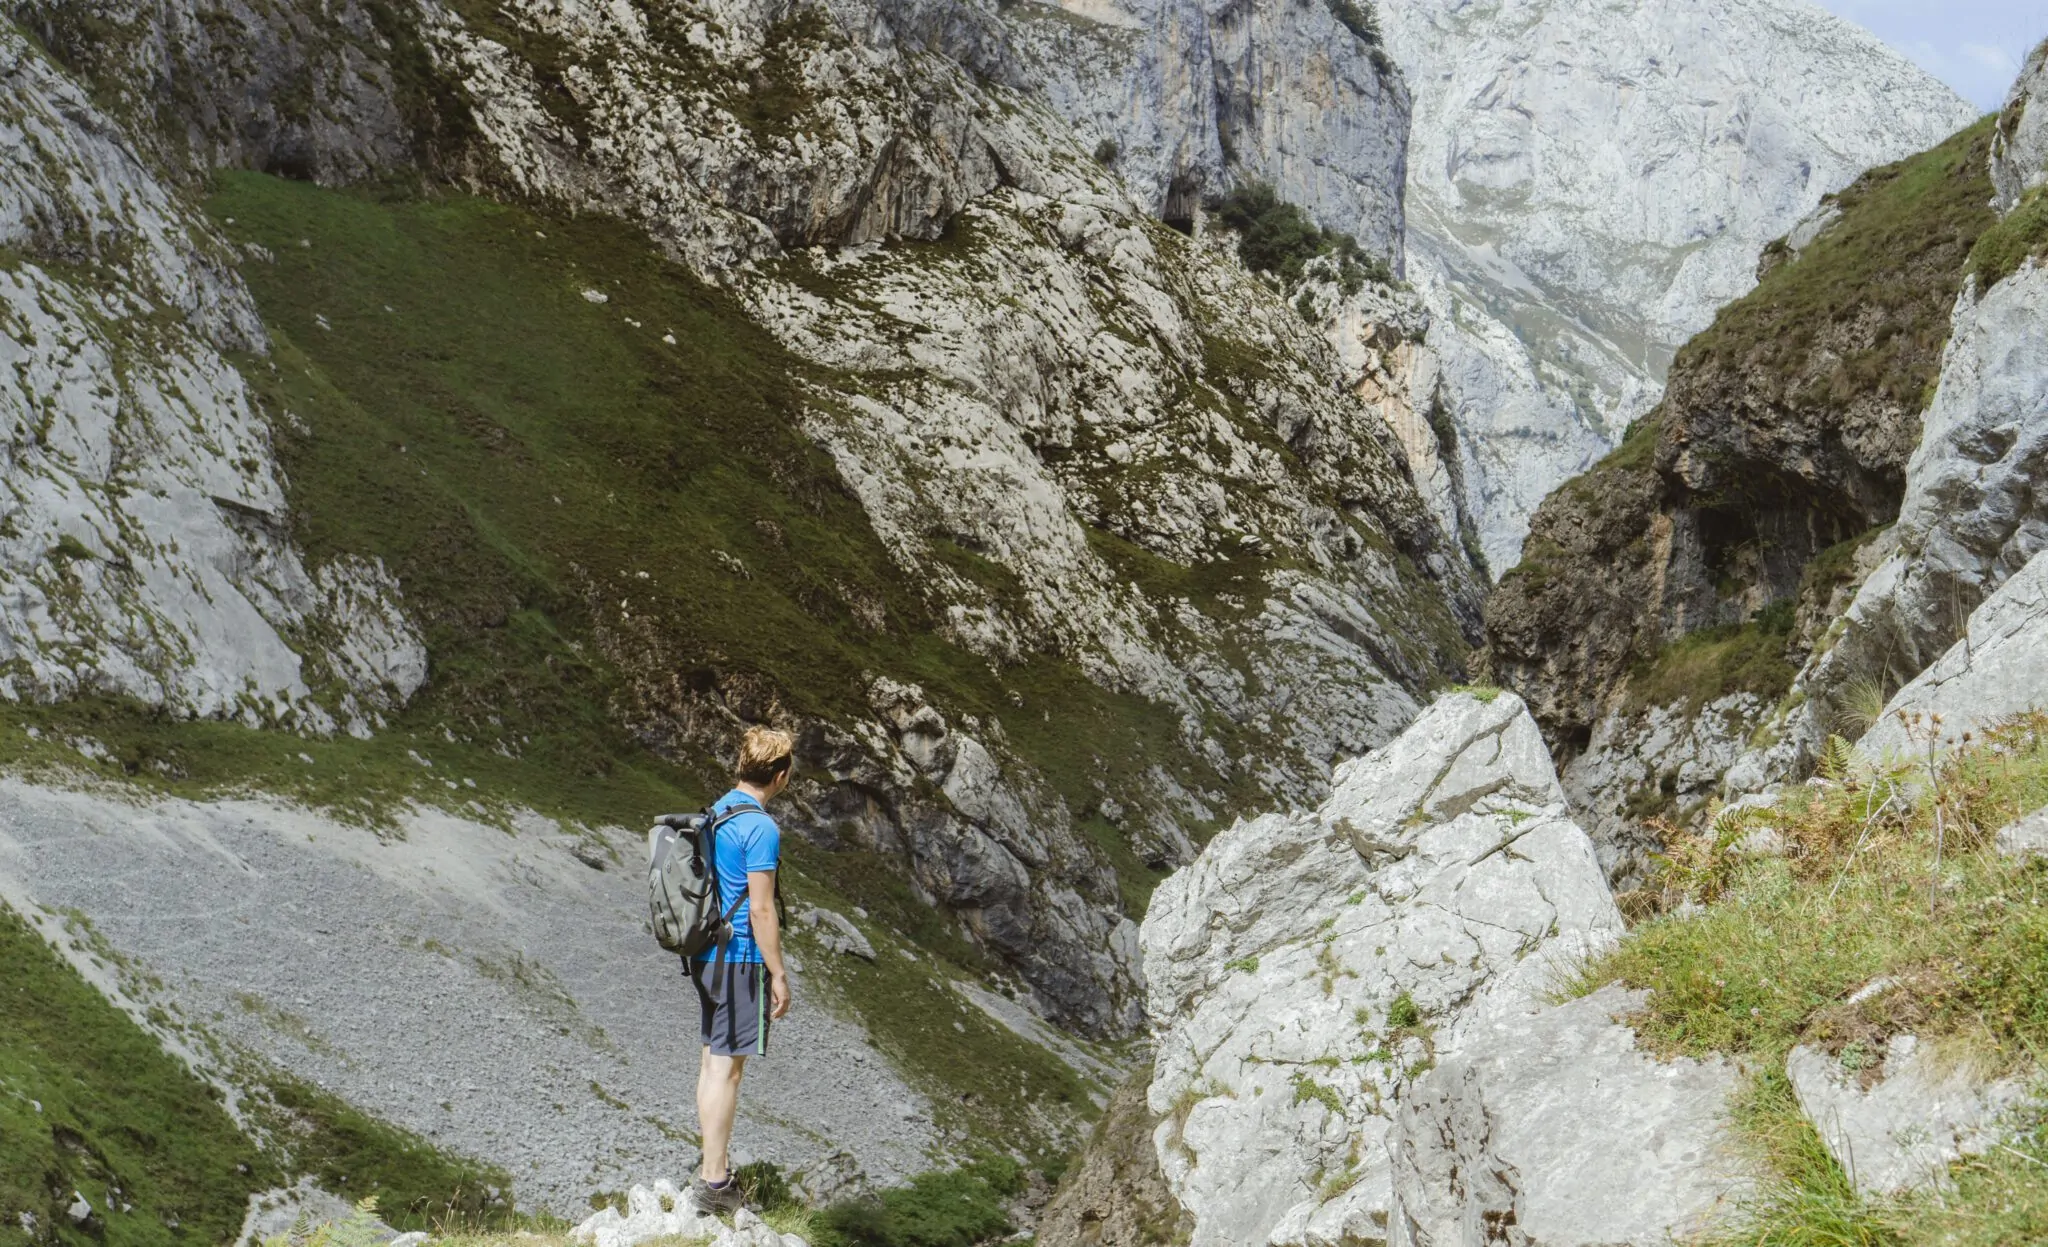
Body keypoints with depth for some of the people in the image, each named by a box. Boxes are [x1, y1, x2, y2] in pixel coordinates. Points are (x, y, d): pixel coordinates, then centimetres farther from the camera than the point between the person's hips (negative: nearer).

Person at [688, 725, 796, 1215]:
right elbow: (761, 909, -18)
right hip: (739, 959, -9)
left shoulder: (716, 811, 10)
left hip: (706, 954, 9)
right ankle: (713, 1182, 1)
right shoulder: (761, 828, -17)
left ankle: (713, 1167, 23)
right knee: (728, 1066, -3)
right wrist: (778, 975, -12)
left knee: (714, 1059, 15)